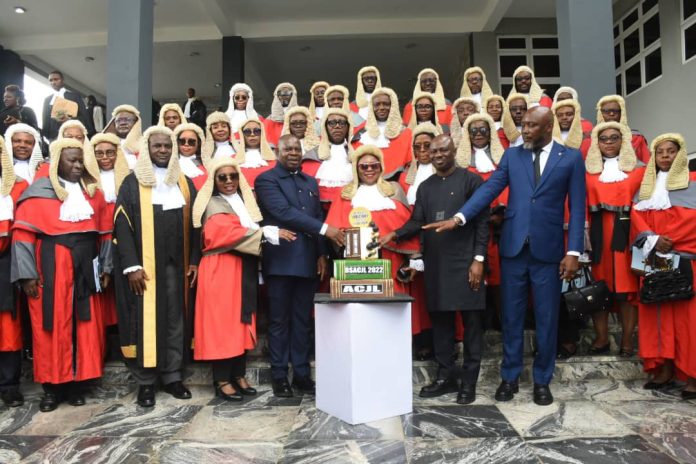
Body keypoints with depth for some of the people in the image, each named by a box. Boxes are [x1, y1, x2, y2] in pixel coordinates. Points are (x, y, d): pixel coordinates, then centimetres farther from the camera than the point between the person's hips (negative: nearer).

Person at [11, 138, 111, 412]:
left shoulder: (93, 192, 10)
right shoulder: (38, 192, -1)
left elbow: (105, 233, 11)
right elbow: (23, 235, -6)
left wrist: (106, 267, 6)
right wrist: (27, 274, -11)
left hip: (85, 267, 4)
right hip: (51, 267, -3)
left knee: (85, 326, 5)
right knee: (52, 326, 3)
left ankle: (78, 383, 18)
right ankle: (52, 386, 15)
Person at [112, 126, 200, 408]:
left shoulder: (185, 183, 12)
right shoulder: (132, 183, 2)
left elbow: (193, 224, 10)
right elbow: (122, 225, -5)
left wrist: (194, 260, 1)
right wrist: (131, 265, -13)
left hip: (177, 263, 3)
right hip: (144, 264, -3)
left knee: (175, 319, 8)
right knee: (146, 320, 1)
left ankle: (172, 376, 19)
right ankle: (145, 382, 12)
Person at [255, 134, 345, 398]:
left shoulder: (310, 183, 18)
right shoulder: (266, 179, -3)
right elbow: (284, 212, -17)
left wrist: (321, 254, 8)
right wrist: (325, 229, -23)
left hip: (307, 262, 5)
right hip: (280, 261, -5)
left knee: (303, 321, 10)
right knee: (279, 321, 3)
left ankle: (302, 373, 19)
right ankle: (279, 375, 14)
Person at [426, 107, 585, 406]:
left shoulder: (571, 158, 2)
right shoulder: (512, 155, 7)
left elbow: (577, 208, 0)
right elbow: (489, 189, -3)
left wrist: (574, 251, -7)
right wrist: (459, 218, -16)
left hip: (548, 248, -1)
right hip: (513, 246, 2)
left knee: (546, 318, 7)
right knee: (511, 315, 9)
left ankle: (542, 380, 24)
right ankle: (510, 377, 24)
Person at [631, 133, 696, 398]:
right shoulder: (645, 184, 15)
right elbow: (636, 216, 4)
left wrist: (666, 241, -13)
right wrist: (653, 240, -12)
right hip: (652, 260, 3)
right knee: (657, 313, 2)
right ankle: (664, 369, 8)